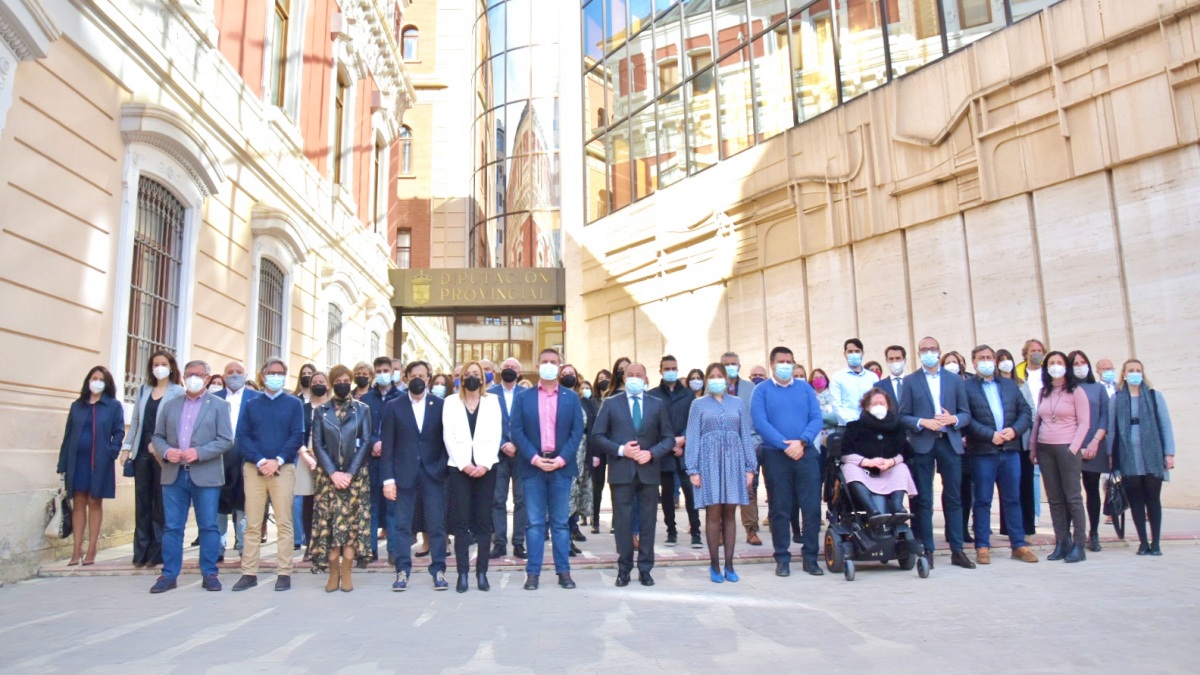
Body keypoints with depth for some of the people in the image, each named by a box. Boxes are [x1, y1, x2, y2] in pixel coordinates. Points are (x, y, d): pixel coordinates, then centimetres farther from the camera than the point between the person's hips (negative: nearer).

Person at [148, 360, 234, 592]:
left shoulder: (218, 405, 2)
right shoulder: (169, 404, 13)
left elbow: (226, 440, -5)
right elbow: (157, 436, 13)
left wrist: (199, 453, -17)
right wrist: (165, 451, -8)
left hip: (205, 476, -3)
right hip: (174, 475, 3)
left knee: (208, 527, 2)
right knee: (172, 527, 7)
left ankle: (210, 574, 10)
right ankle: (169, 574, 15)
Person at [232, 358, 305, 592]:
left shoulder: (294, 404, 8)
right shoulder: (251, 405, 13)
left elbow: (298, 436, -1)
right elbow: (241, 437, 3)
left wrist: (277, 460, -14)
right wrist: (260, 460, -12)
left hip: (283, 468, -2)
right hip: (253, 468, 2)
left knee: (284, 523, -2)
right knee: (252, 524, 3)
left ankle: (284, 573, 1)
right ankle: (249, 573, 9)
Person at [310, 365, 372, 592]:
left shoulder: (362, 409, 5)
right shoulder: (321, 410, 7)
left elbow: (366, 442, 0)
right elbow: (317, 444, 2)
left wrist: (350, 473, -9)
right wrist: (333, 473, -9)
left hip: (355, 474, -1)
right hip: (328, 475, 1)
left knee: (352, 521, -2)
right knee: (329, 521, -1)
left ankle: (346, 572, 4)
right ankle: (333, 572, 6)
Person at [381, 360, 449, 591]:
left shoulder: (440, 405, 3)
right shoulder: (393, 406, 4)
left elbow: (447, 440, 4)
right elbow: (387, 444, 1)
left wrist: (444, 469, -6)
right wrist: (388, 478, -4)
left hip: (433, 473, 0)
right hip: (404, 474, 0)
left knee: (437, 525, 2)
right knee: (401, 525, 4)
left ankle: (438, 571, 12)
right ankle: (402, 572, 14)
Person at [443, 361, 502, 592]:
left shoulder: (492, 401, 10)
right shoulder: (451, 401, 10)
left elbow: (496, 435, 2)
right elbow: (449, 437, 1)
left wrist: (485, 464, -10)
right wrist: (464, 464, -10)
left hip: (486, 467, 0)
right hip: (459, 467, 0)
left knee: (484, 520, 0)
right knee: (461, 521, -2)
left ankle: (482, 573, 6)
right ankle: (463, 573, 2)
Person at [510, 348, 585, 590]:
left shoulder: (571, 397, 8)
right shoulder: (522, 397, 6)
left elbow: (577, 431, 1)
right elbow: (516, 431, -1)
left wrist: (561, 459, -11)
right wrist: (535, 458, -12)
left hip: (561, 466, 0)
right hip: (532, 466, 0)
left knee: (560, 522, 5)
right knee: (534, 522, 3)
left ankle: (563, 571, 11)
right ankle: (533, 572, 8)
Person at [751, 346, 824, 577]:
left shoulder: (805, 388, 11)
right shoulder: (762, 391, 3)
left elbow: (816, 418, 2)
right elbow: (760, 423, -9)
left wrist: (802, 441, -15)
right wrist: (785, 445, -18)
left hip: (805, 454, 2)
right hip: (775, 455, -2)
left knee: (812, 506, 1)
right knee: (780, 509, 4)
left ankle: (810, 557, 12)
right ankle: (782, 558, 13)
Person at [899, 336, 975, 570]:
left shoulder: (955, 380, 12)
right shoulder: (910, 381, 7)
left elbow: (966, 414, 9)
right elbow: (903, 416, 2)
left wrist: (953, 419, -11)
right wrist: (922, 422, -15)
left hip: (950, 443, 2)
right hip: (922, 444, -1)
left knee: (953, 498, 3)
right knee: (923, 499, 2)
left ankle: (957, 550, 10)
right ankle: (927, 550, 7)